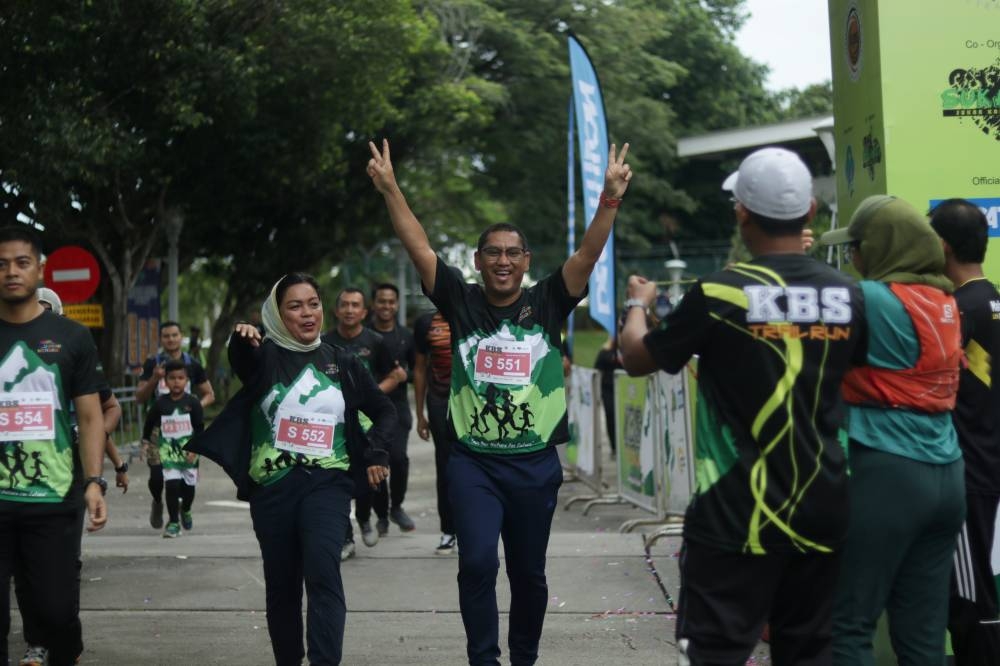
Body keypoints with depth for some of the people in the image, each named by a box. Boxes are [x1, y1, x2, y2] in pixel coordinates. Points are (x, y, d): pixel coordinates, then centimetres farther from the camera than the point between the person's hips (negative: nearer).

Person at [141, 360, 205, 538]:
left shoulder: (193, 403, -5)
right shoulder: (160, 403, -1)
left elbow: (200, 428, -4)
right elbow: (149, 422, 14)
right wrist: (146, 442, 15)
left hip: (188, 451, 0)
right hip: (168, 451, 0)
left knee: (189, 486, 10)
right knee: (172, 484, -13)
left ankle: (185, 511, 41)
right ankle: (173, 522, -2)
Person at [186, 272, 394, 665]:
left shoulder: (341, 362, 9)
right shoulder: (264, 355, 1)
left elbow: (384, 411, 19)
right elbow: (241, 362, -24)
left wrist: (376, 452, 2)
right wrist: (241, 341, -47)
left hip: (327, 484, 0)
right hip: (273, 487, 0)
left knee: (322, 571, -20)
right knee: (281, 584, 8)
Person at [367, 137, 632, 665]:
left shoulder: (547, 303, 1)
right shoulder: (461, 302, 1)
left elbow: (588, 253, -8)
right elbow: (419, 248, -5)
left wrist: (610, 198, -20)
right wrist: (390, 189, -12)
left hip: (536, 463, 1)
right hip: (473, 462, -1)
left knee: (528, 573, 12)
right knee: (477, 563, -14)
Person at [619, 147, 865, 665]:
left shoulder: (719, 294, -12)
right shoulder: (848, 296, 0)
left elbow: (637, 359, 2)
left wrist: (637, 303, 22)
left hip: (738, 512, -4)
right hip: (822, 507, 5)